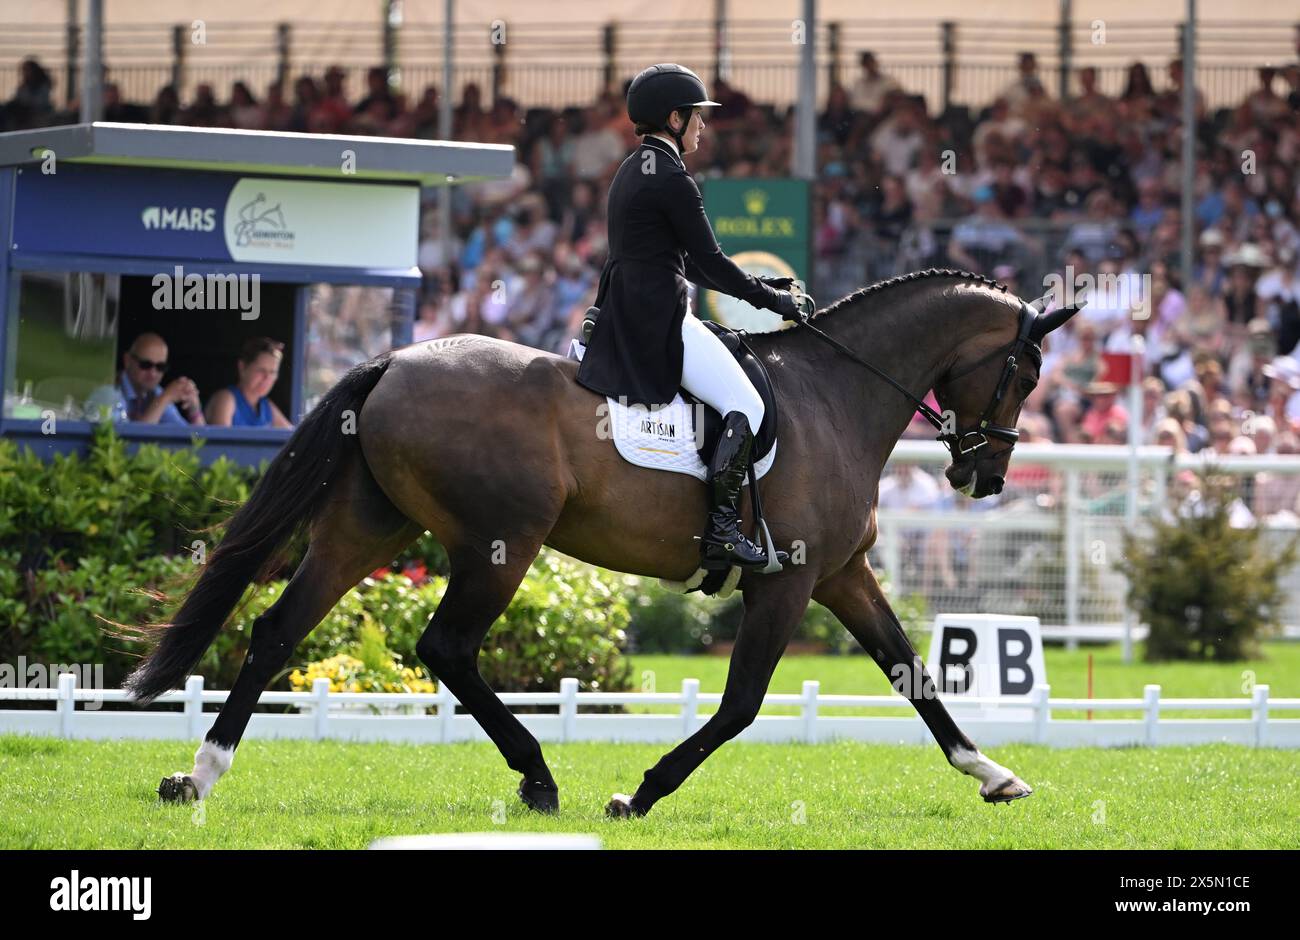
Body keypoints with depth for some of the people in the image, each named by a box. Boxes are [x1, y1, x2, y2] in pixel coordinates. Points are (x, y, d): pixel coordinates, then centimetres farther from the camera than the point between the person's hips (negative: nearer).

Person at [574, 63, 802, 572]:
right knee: (747, 407, -9)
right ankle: (721, 529, -15)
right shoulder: (672, 180, -15)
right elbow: (709, 260, -12)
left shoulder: (632, 171, 17)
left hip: (623, 316, 10)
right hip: (659, 321, -10)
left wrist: (754, 285, 19)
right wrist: (769, 298, 1)